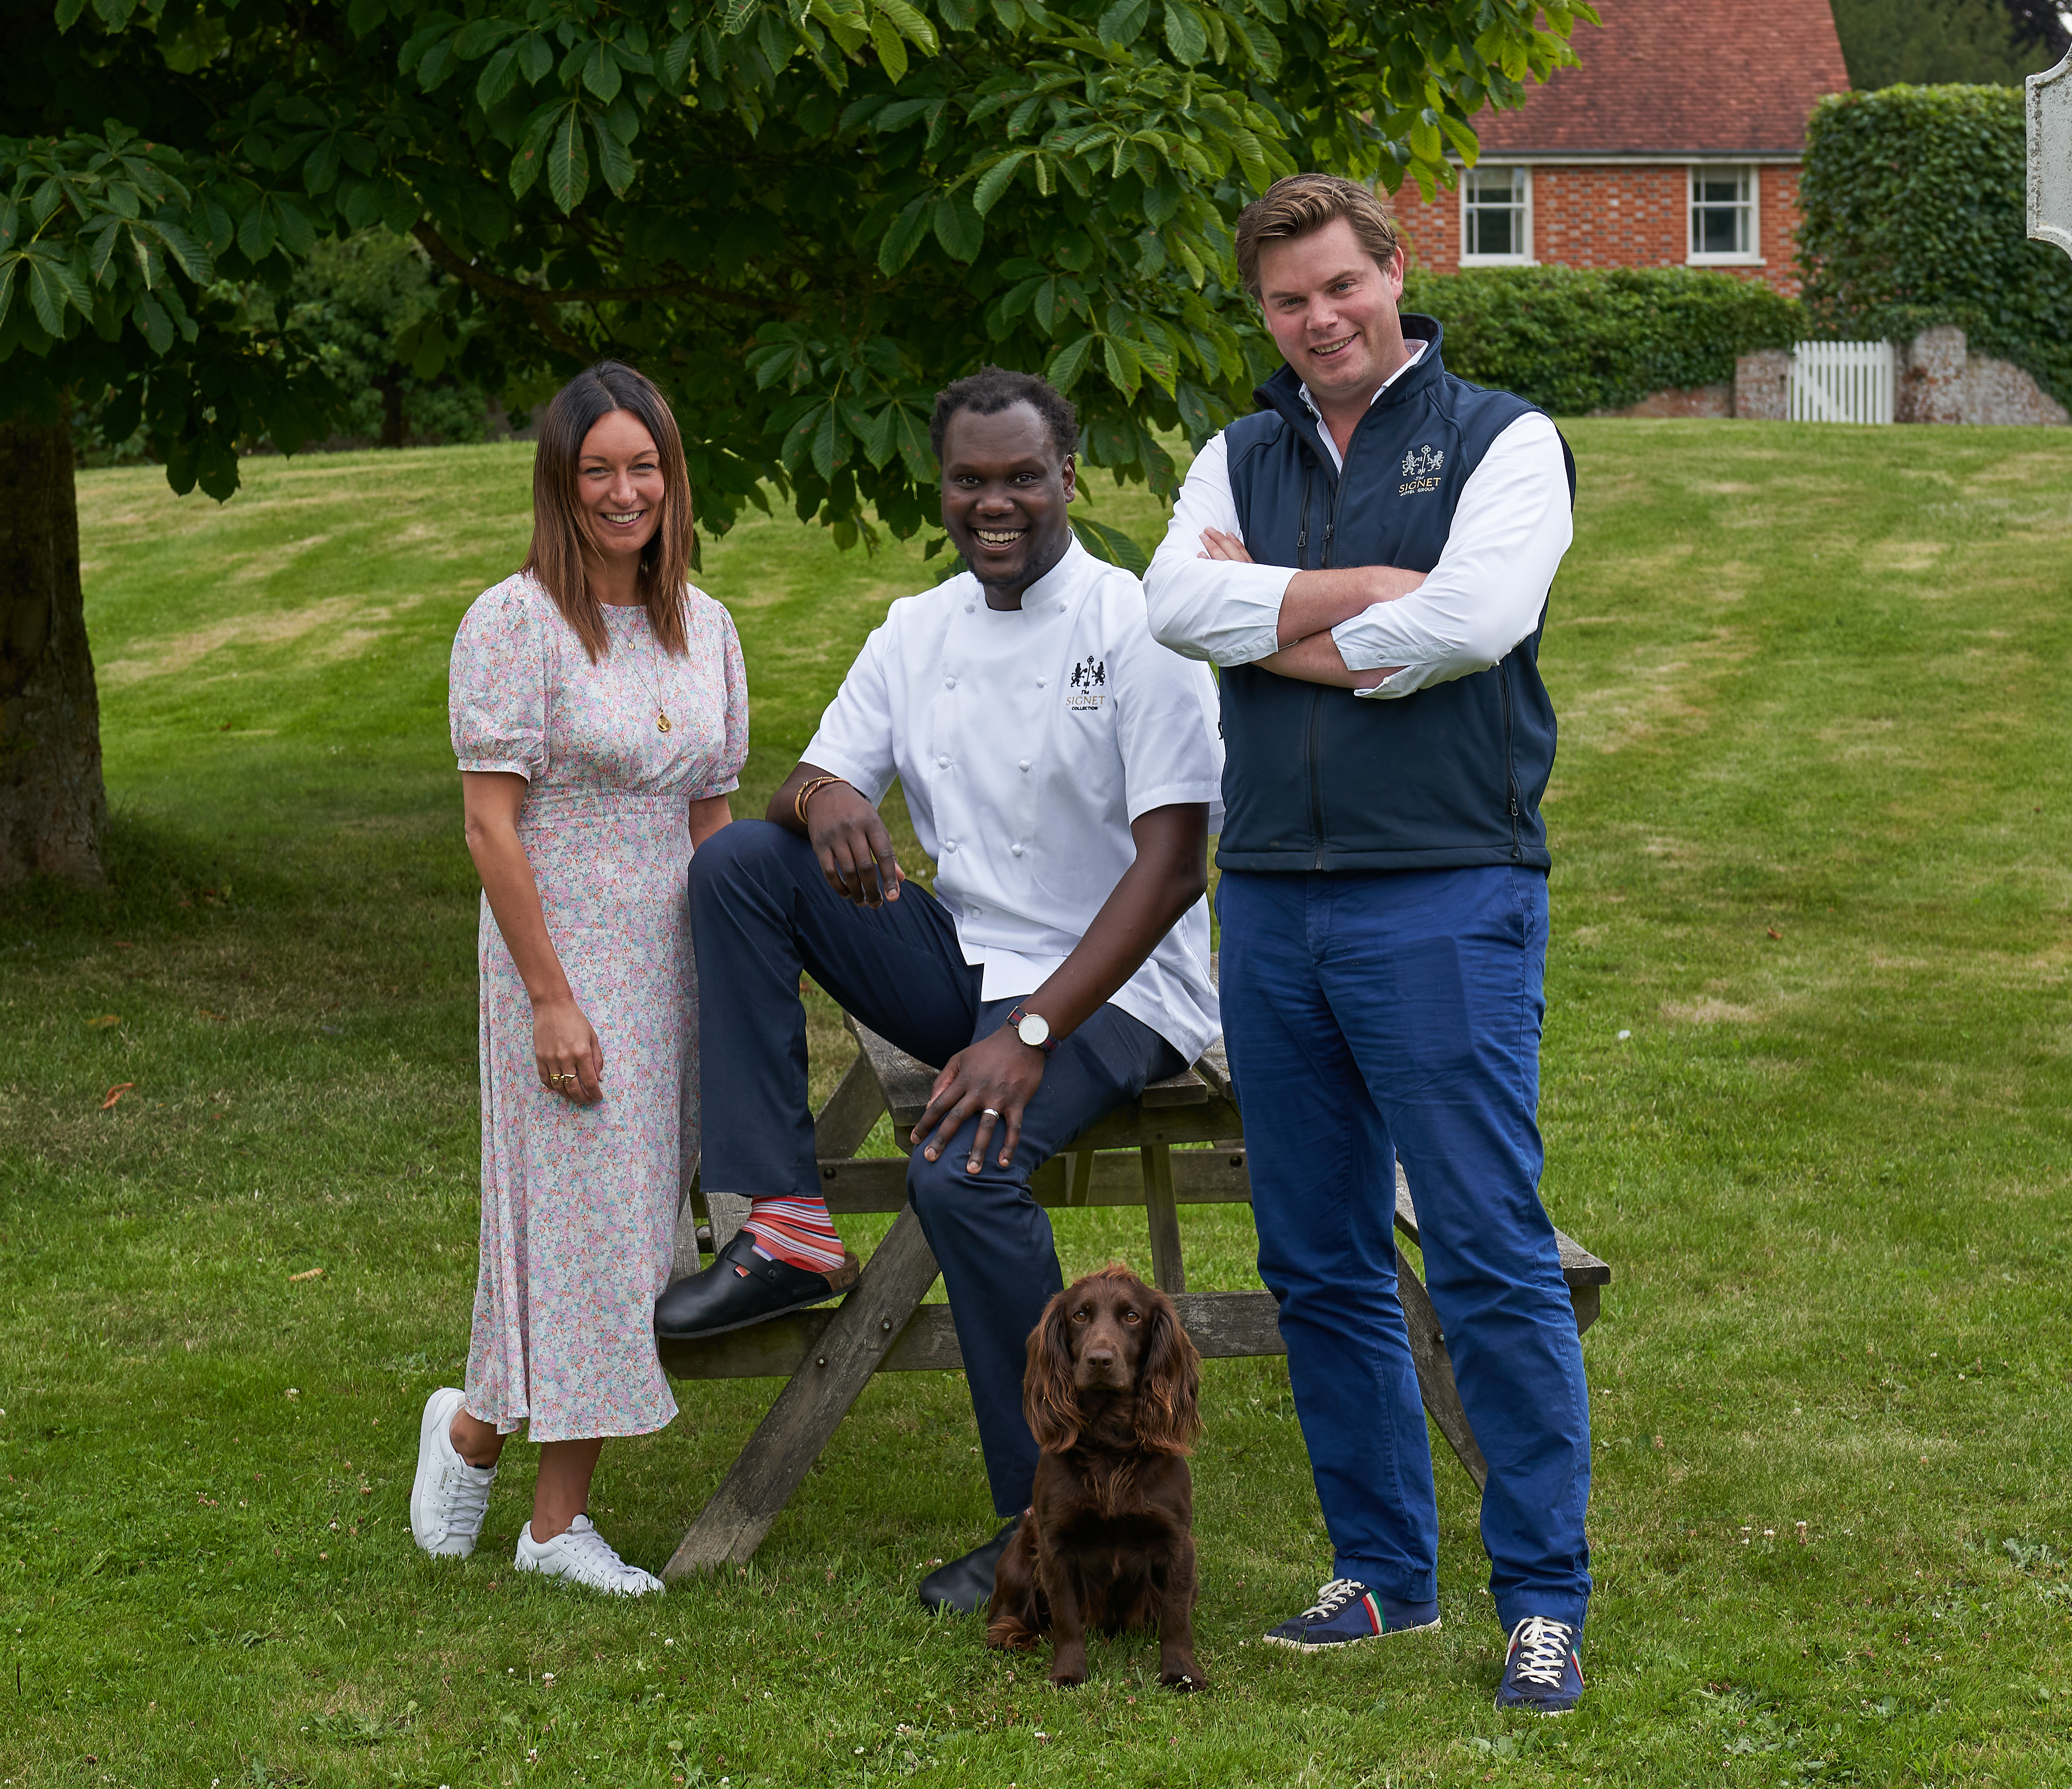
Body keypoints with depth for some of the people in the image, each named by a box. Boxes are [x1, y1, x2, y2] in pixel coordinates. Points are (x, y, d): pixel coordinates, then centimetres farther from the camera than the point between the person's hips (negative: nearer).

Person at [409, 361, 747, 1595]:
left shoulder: (703, 627, 9)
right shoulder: (516, 624, -10)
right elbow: (492, 823, -12)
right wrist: (552, 997, -16)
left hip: (672, 961, 6)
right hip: (564, 952, -6)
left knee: (630, 1224, 6)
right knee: (574, 1217, -4)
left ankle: (561, 1521, 13)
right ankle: (472, 1428, 23)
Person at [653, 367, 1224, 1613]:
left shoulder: (1135, 630, -12)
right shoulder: (916, 633, 8)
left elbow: (1175, 864, -17)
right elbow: (817, 782, 8)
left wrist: (1030, 1035, -25)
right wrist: (826, 801, -21)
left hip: (1114, 987, -7)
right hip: (958, 961, 7)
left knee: (965, 1171, -33)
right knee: (736, 865, -10)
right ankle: (784, 1229, -13)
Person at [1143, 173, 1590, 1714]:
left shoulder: (1503, 440, 2)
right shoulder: (1241, 460, 16)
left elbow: (1479, 617, -15)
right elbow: (1178, 603, -3)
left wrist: (1275, 632, -4)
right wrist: (1369, 593, -11)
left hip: (1446, 898, -5)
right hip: (1272, 897, 5)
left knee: (1493, 1259, -8)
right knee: (1320, 1265, 10)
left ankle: (1545, 1599, -1)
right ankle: (1385, 1571, 21)